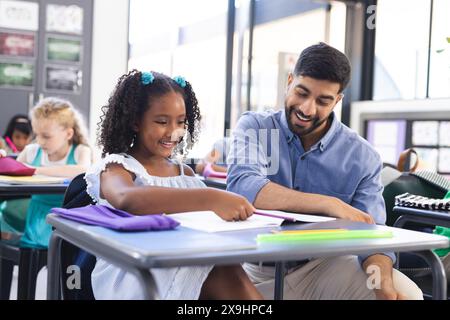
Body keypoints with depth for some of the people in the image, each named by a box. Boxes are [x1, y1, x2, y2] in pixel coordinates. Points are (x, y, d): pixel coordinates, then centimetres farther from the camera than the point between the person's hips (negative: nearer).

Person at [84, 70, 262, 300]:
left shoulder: (184, 172, 18)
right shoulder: (116, 167, -1)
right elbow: (126, 200, -27)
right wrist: (209, 199, -37)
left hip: (187, 268, 5)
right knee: (223, 271, -30)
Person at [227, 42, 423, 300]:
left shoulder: (362, 157, -1)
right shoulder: (254, 127, -4)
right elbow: (241, 187, -23)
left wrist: (385, 286, -26)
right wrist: (330, 204, -26)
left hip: (325, 267, 0)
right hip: (258, 269, 1)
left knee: (406, 293, -22)